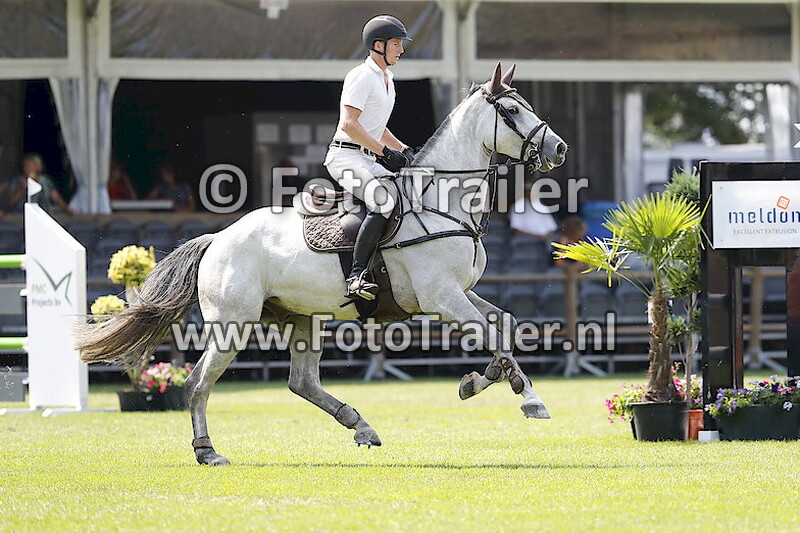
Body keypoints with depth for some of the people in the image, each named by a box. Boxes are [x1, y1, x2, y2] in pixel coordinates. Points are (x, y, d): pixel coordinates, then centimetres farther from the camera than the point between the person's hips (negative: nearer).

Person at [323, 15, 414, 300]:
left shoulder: (386, 79, 20)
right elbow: (348, 123, -22)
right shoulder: (361, 77, -10)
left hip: (369, 159, 10)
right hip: (346, 156, -10)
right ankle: (356, 277, -35)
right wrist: (384, 152, -22)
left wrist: (404, 150, 15)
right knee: (385, 202, -31)